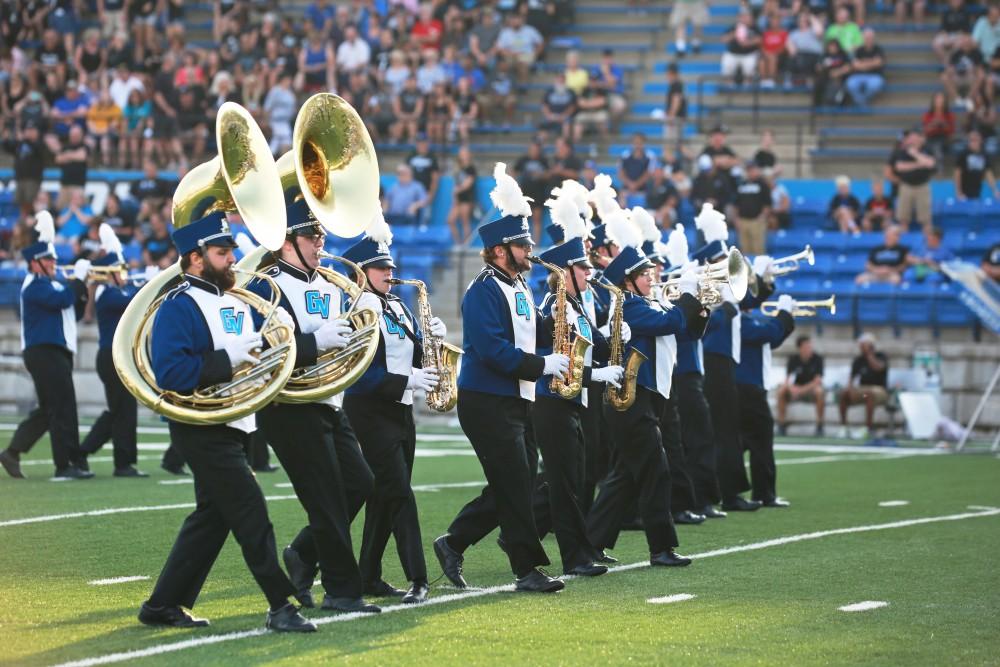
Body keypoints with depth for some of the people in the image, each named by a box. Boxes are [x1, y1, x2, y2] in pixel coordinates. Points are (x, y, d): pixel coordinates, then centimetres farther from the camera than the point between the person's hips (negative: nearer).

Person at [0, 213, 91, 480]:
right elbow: (62, 300, -24)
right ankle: (67, 464, -9)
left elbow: (73, 313, 23)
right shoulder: (36, 285, -9)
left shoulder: (50, 284, 22)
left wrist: (82, 291, 7)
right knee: (63, 408, -10)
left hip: (56, 352, 10)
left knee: (49, 410, 13)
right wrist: (78, 277, -13)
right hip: (45, 351, -10)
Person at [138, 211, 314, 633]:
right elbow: (169, 373, -24)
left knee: (213, 516, 12)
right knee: (252, 514, -9)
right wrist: (228, 359, -25)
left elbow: (255, 351, 26)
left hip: (233, 426, 9)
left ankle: (164, 605, 19)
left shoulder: (236, 303, 15)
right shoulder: (178, 308, -13)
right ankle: (281, 608, -6)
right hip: (204, 429, -9)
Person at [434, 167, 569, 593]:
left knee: (511, 489, 10)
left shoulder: (519, 289, 16)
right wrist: (542, 365, -22)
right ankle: (528, 570, -2)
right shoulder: (484, 291, -14)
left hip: (516, 402, 9)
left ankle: (453, 544, 20)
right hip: (487, 403, -9)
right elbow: (492, 349, -24)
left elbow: (531, 331, 22)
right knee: (515, 487, -7)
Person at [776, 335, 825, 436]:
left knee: (820, 392, -37)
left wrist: (803, 389, -30)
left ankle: (819, 425, -24)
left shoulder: (817, 359, -12)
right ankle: (781, 423, -17)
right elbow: (787, 379, -12)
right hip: (797, 388, 2)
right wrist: (791, 388, -35)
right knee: (781, 390, -28)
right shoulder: (793, 359, -6)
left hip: (811, 388, -2)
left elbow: (818, 381, -18)